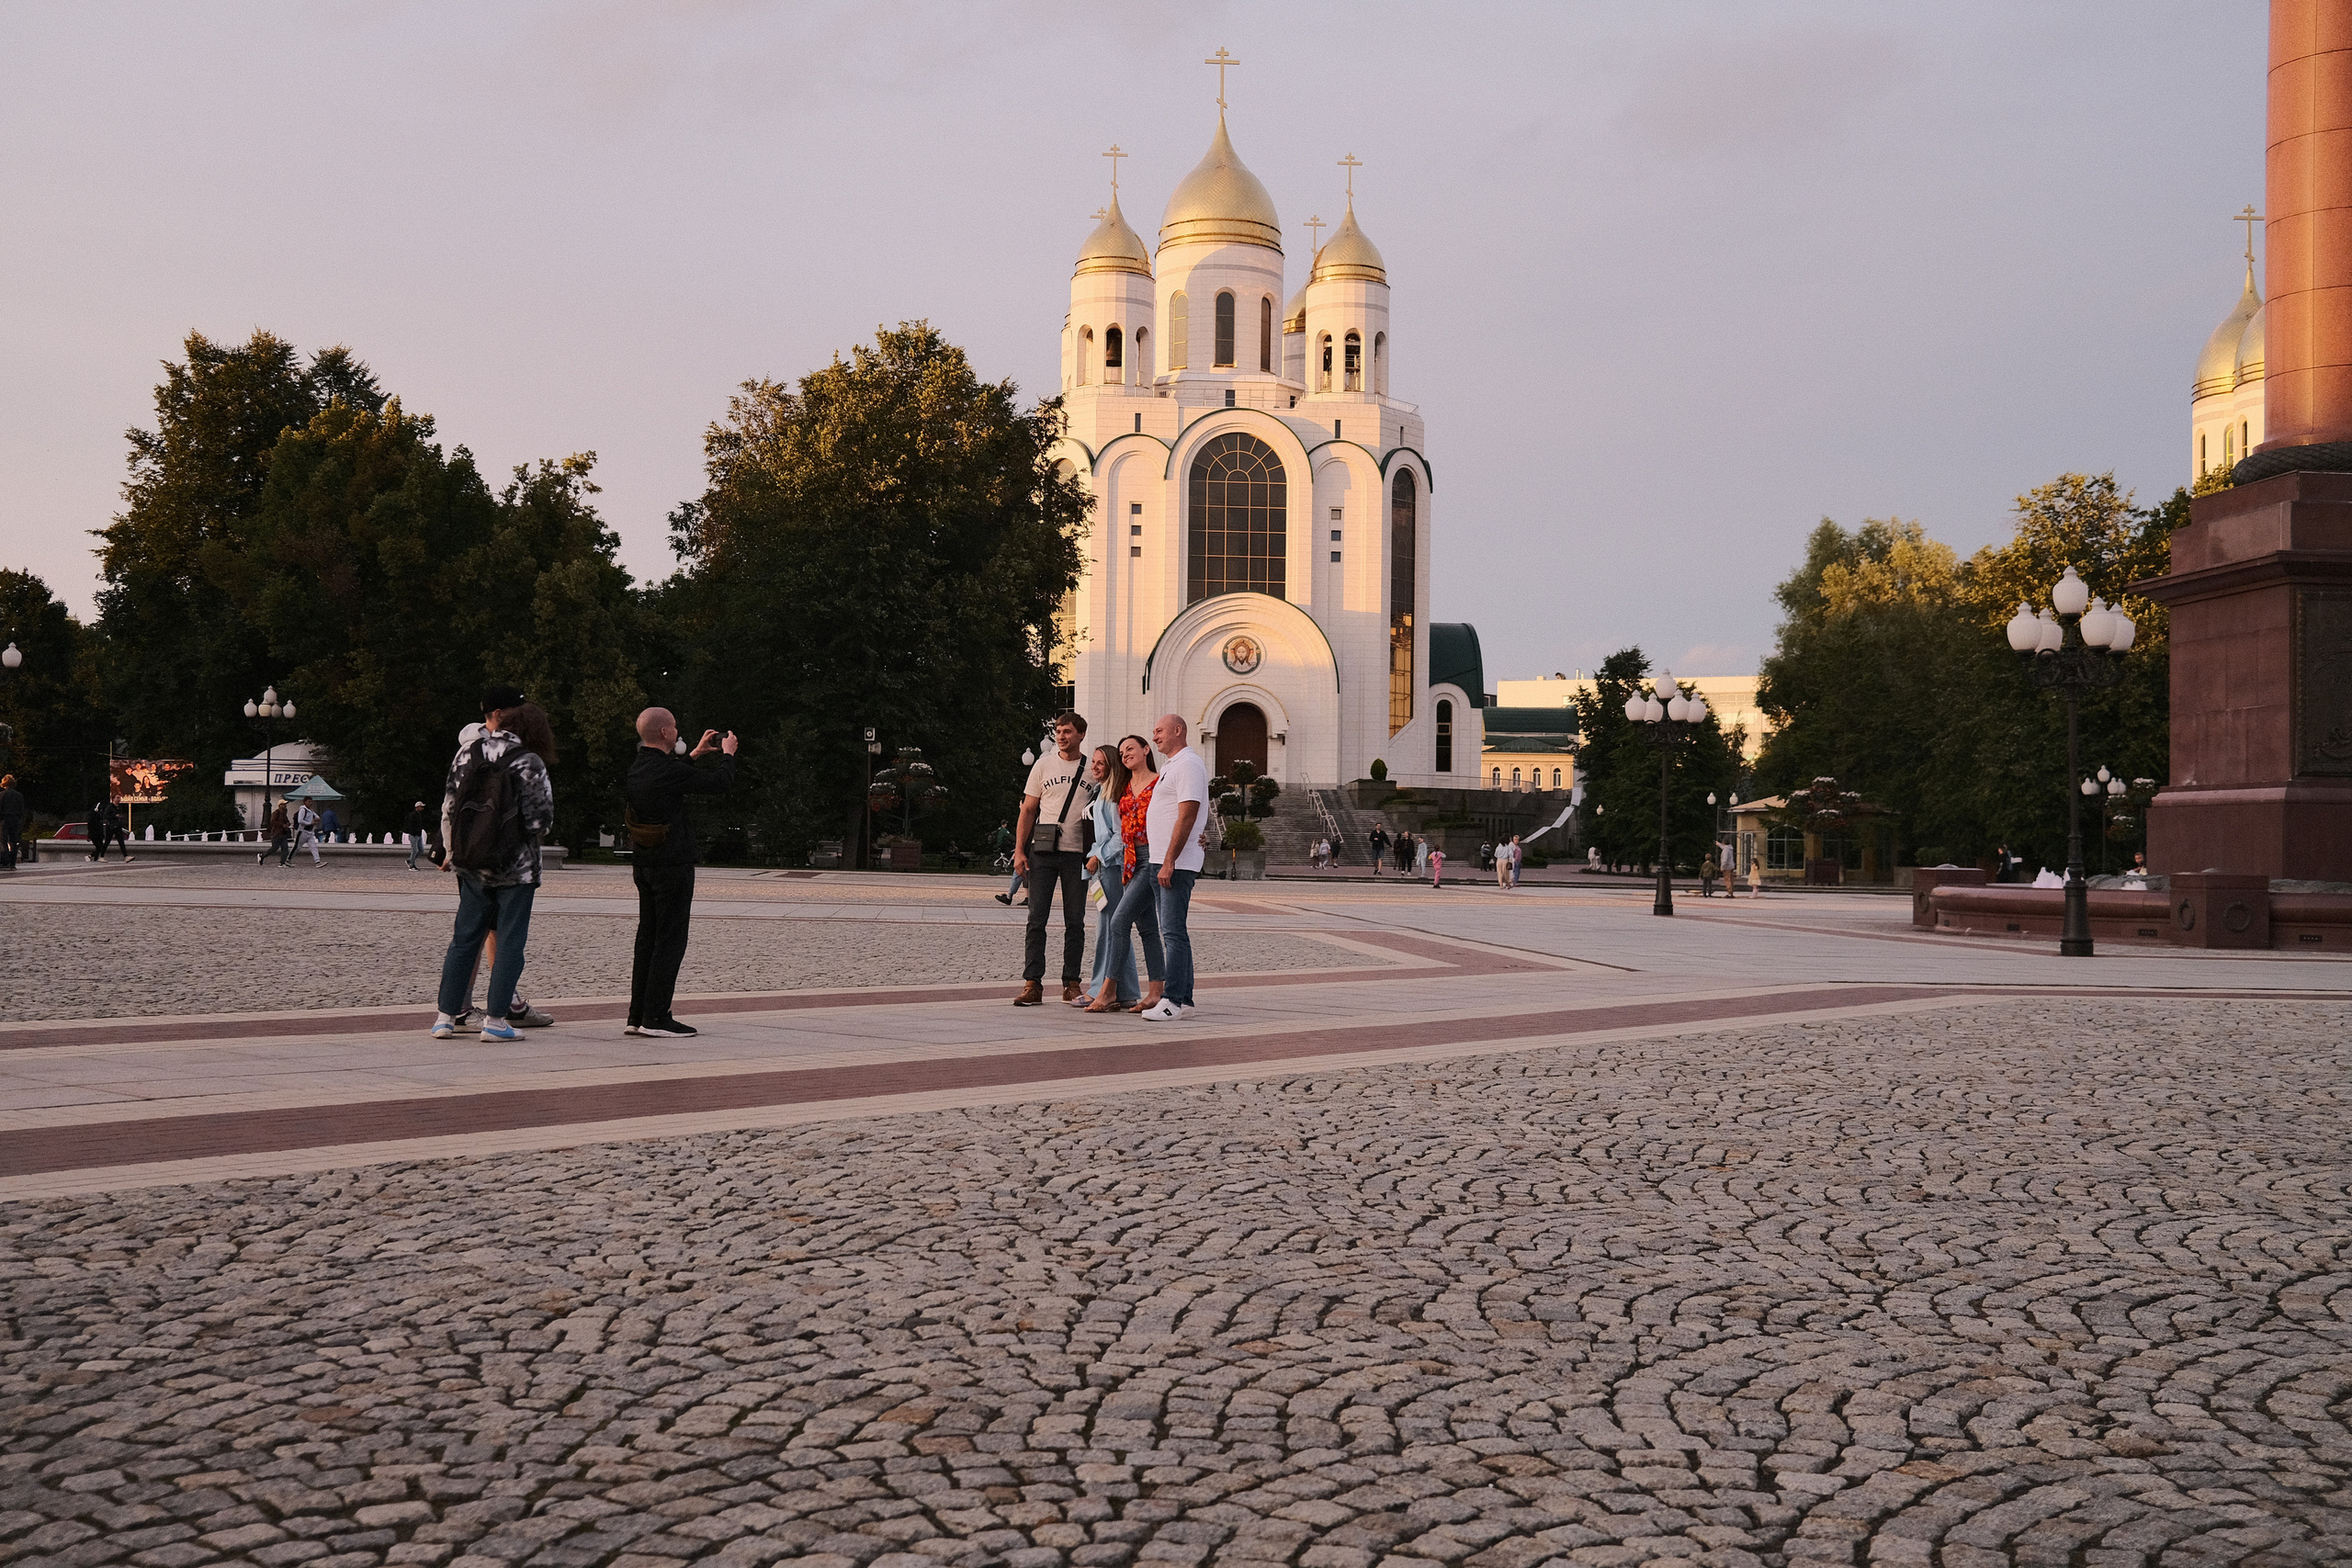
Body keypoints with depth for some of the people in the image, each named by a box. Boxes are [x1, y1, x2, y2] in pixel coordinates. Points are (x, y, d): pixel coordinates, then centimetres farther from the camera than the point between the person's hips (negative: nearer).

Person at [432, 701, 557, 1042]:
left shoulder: (466, 754, 2)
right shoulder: (530, 763, -11)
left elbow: (448, 808, 5)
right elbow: (540, 819, -11)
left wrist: (452, 853, 16)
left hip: (472, 866, 5)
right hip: (515, 866, -4)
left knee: (464, 939, 12)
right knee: (510, 942, 3)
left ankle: (446, 1016, 13)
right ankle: (495, 1019, 2)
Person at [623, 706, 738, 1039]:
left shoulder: (637, 766, 8)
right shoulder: (666, 770, -19)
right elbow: (721, 783, -14)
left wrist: (695, 754, 33)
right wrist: (727, 754, 4)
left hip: (643, 864, 9)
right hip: (672, 864, -9)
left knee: (648, 937, 13)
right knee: (670, 940, -3)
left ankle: (637, 1016, 14)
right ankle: (656, 1017, -4)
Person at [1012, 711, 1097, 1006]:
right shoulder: (1043, 765, 7)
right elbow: (1028, 810, 8)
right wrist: (1019, 850, 0)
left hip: (1077, 854, 0)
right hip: (1043, 852, 0)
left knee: (1075, 921, 3)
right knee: (1037, 918, -5)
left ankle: (1071, 984, 11)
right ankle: (1033, 984, -4)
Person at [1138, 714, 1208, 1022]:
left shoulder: (1188, 764, -11)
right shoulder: (1172, 766, 22)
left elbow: (1187, 815, -19)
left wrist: (1169, 862, -22)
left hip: (1177, 863, -11)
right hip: (1163, 861, 11)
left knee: (1173, 932, -12)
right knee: (1171, 931, 10)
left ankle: (1173, 1001, -14)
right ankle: (1182, 999, 13)